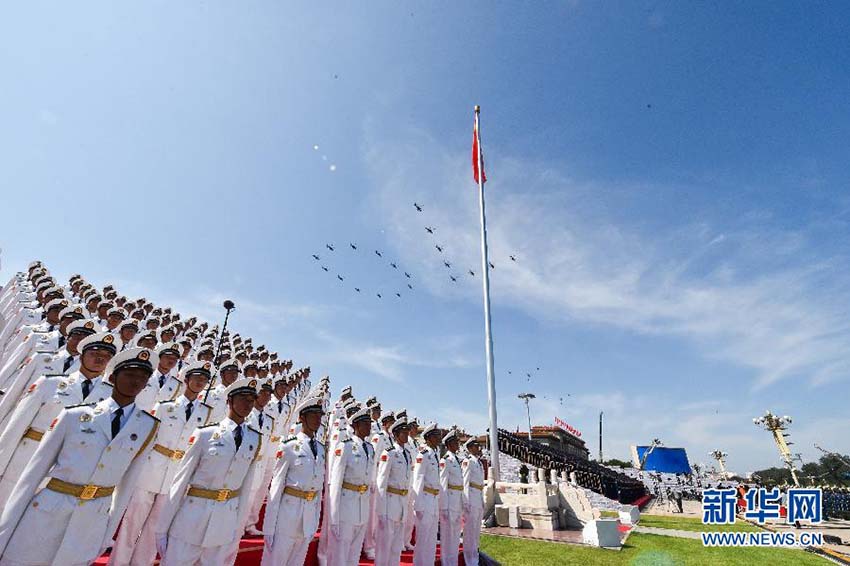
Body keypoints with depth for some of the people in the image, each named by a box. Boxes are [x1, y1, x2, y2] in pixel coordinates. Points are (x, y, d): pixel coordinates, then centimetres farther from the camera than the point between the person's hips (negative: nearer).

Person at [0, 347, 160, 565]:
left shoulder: (148, 427, -5)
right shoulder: (74, 415, -7)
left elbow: (127, 482, 2)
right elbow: (35, 469, -2)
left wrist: (107, 534, 7)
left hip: (93, 524, 1)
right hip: (47, 514, -1)